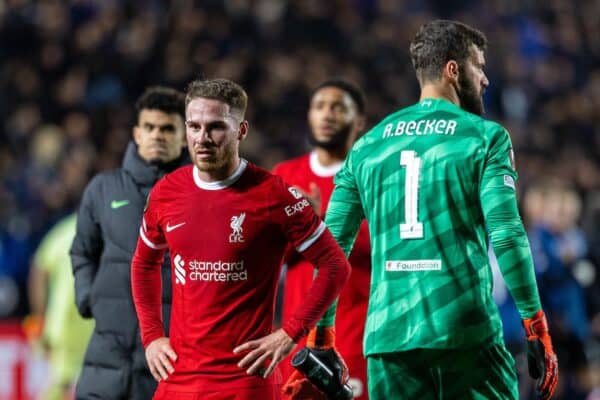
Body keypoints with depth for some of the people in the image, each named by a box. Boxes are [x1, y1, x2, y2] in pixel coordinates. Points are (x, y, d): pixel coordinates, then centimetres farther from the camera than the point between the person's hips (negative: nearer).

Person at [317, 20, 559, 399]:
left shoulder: (368, 145, 13)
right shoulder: (485, 137, 0)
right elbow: (507, 234, -10)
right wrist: (539, 333, -7)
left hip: (388, 335, 4)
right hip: (465, 330, -4)